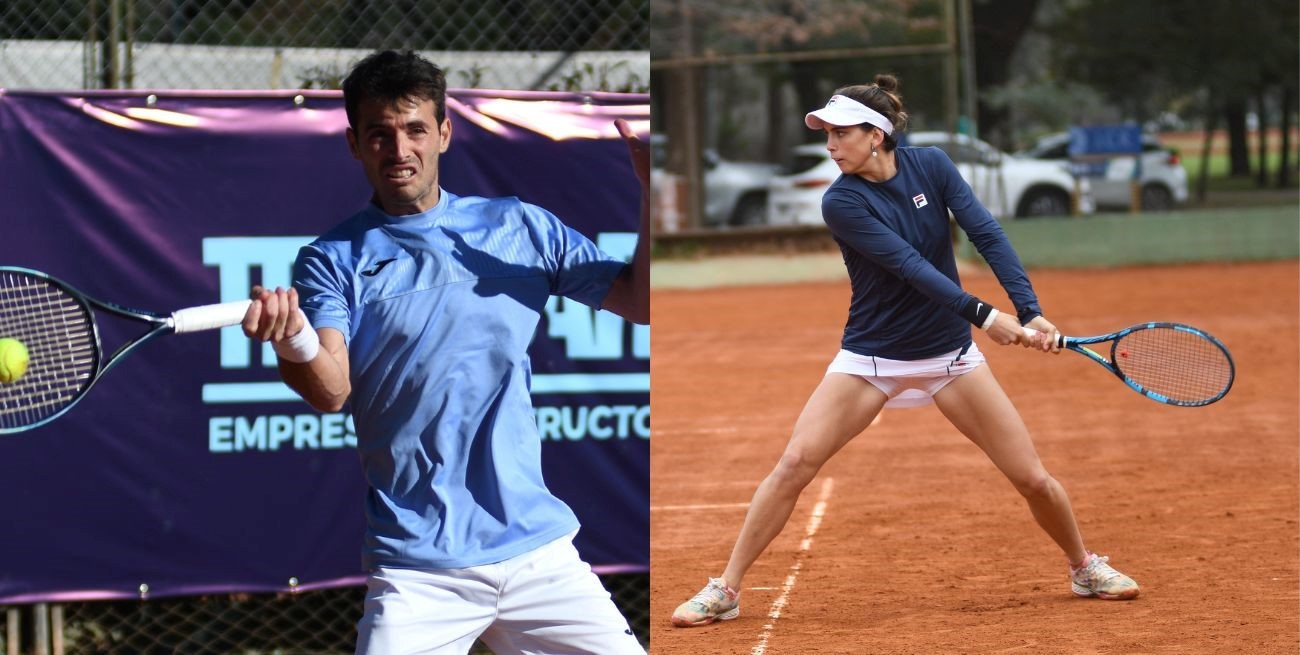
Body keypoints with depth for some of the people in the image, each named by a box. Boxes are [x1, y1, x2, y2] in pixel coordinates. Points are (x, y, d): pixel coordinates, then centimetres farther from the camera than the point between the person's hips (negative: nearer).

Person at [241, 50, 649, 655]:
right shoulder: (332, 260, 2)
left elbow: (640, 301, 8)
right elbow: (331, 393, -12)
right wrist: (294, 345, -35)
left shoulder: (522, 227, 9)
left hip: (538, 553, 3)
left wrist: (652, 195, -7)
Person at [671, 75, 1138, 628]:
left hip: (948, 353, 2)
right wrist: (982, 314, -33)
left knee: (1032, 478, 0)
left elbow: (987, 236, -12)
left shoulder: (932, 166, -7)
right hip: (870, 356, -2)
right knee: (795, 463, -15)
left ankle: (1085, 568, 27)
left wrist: (1031, 312, -24)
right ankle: (725, 590, -4)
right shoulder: (841, 203, -16)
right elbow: (910, 266, -24)